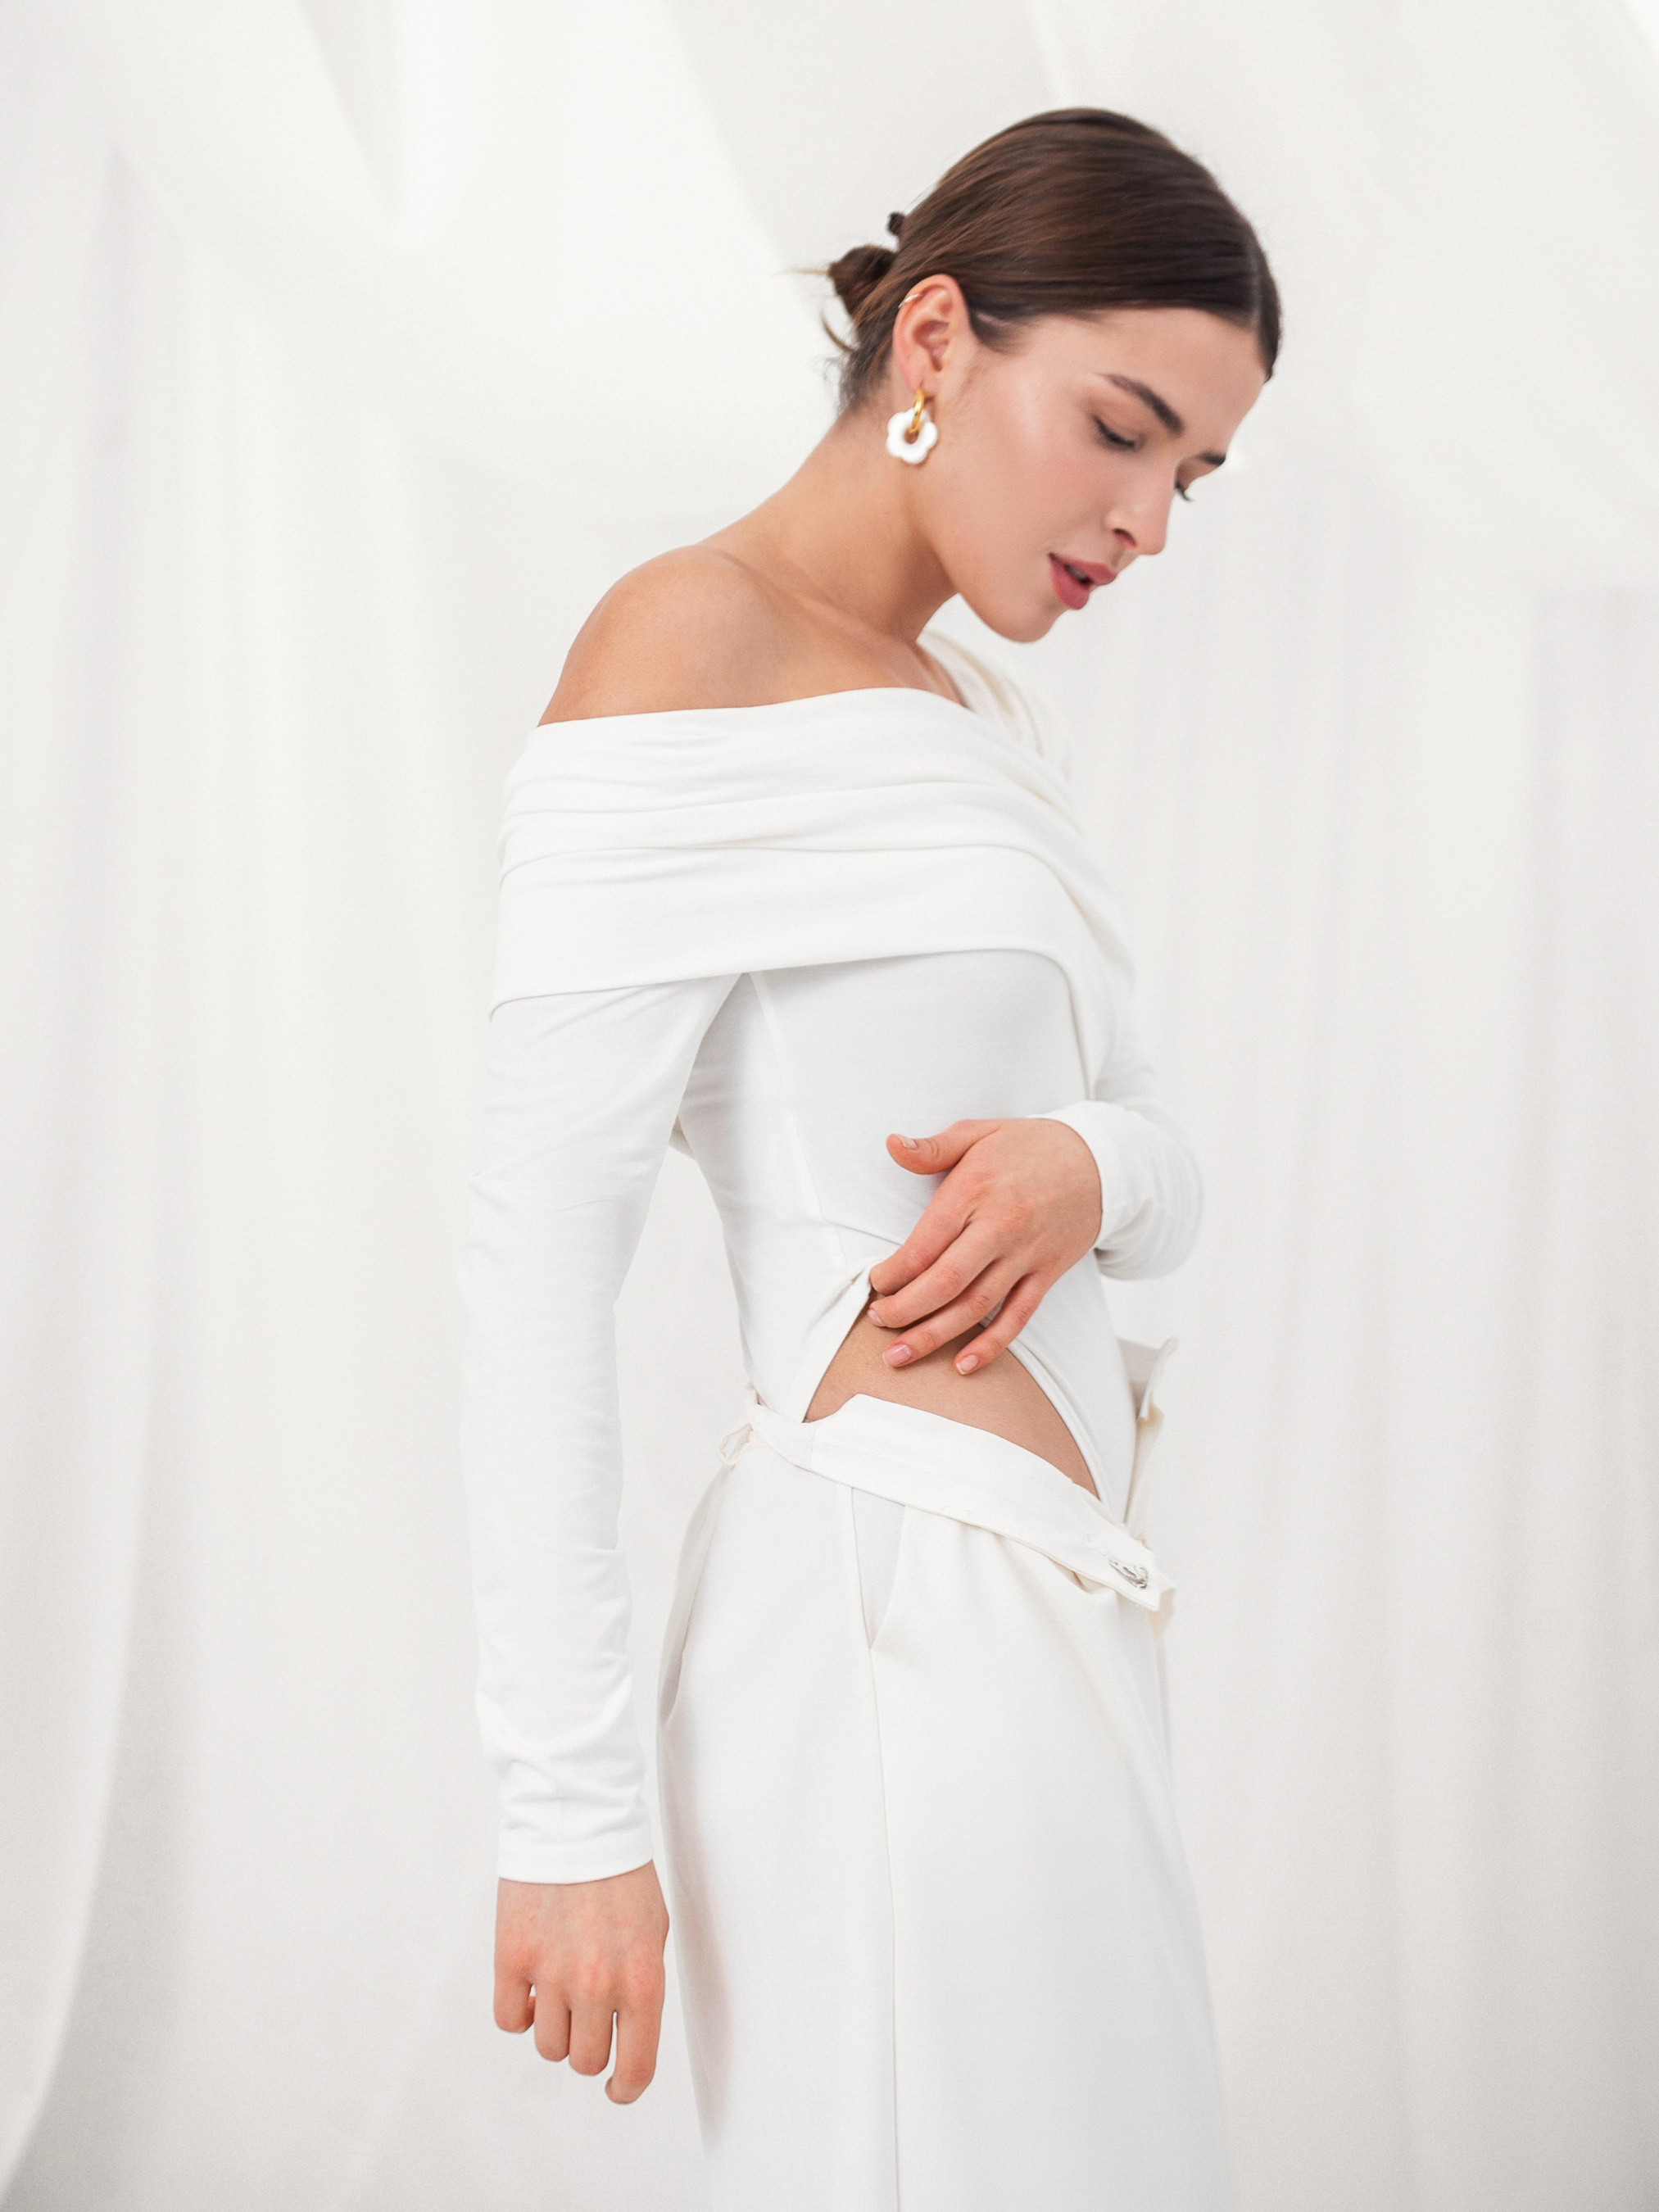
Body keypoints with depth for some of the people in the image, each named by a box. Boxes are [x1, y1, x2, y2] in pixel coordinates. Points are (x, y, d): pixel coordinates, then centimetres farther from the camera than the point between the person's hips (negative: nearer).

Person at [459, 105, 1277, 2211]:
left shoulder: (998, 722, 16)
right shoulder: (691, 644, -10)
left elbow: (1163, 1172, 17)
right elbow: (536, 1244, -15)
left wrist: (1088, 1168, -8)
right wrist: (569, 1809, -17)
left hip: (1051, 1613, 9)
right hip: (901, 1620, -9)